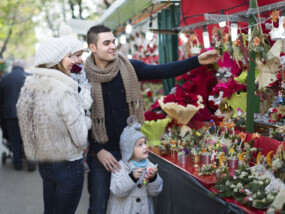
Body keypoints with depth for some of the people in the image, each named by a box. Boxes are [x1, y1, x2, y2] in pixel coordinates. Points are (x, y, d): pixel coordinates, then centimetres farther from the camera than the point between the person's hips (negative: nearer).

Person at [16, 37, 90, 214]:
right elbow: (80, 139, -19)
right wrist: (84, 120, -1)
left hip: (43, 164, 7)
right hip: (68, 166, -7)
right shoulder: (65, 92, -23)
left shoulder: (28, 87, -1)